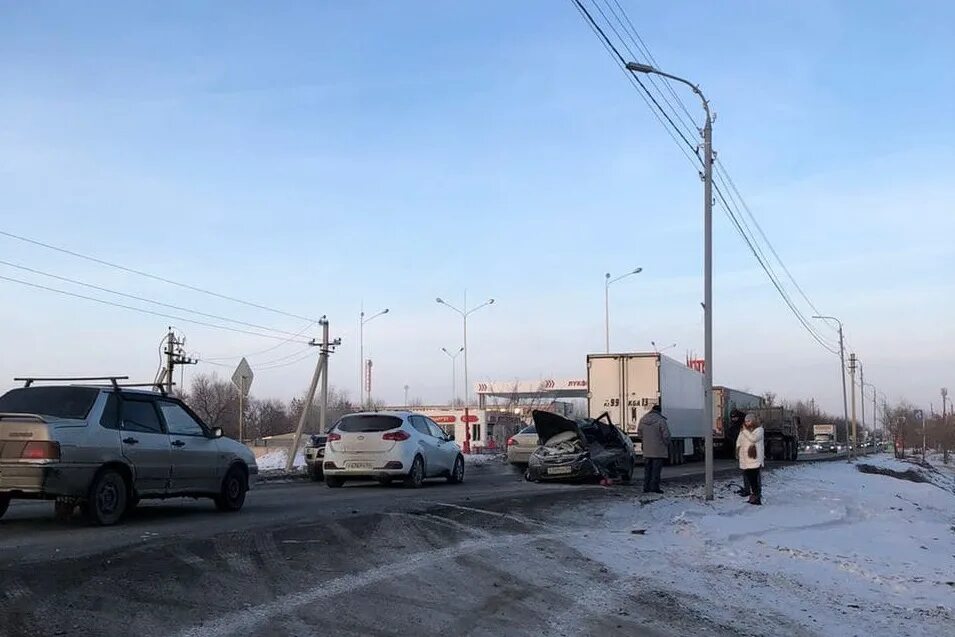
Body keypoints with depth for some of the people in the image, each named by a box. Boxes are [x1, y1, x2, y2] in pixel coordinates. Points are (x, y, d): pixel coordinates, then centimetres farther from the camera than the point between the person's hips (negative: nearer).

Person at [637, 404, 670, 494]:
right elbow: (666, 435, -12)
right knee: (656, 469, 0)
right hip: (658, 450, -5)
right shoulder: (661, 420, -13)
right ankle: (654, 487, -1)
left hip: (647, 450, 5)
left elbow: (639, 434, 12)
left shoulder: (642, 420, 4)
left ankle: (646, 487, 13)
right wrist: (667, 444, 3)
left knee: (647, 469, 12)